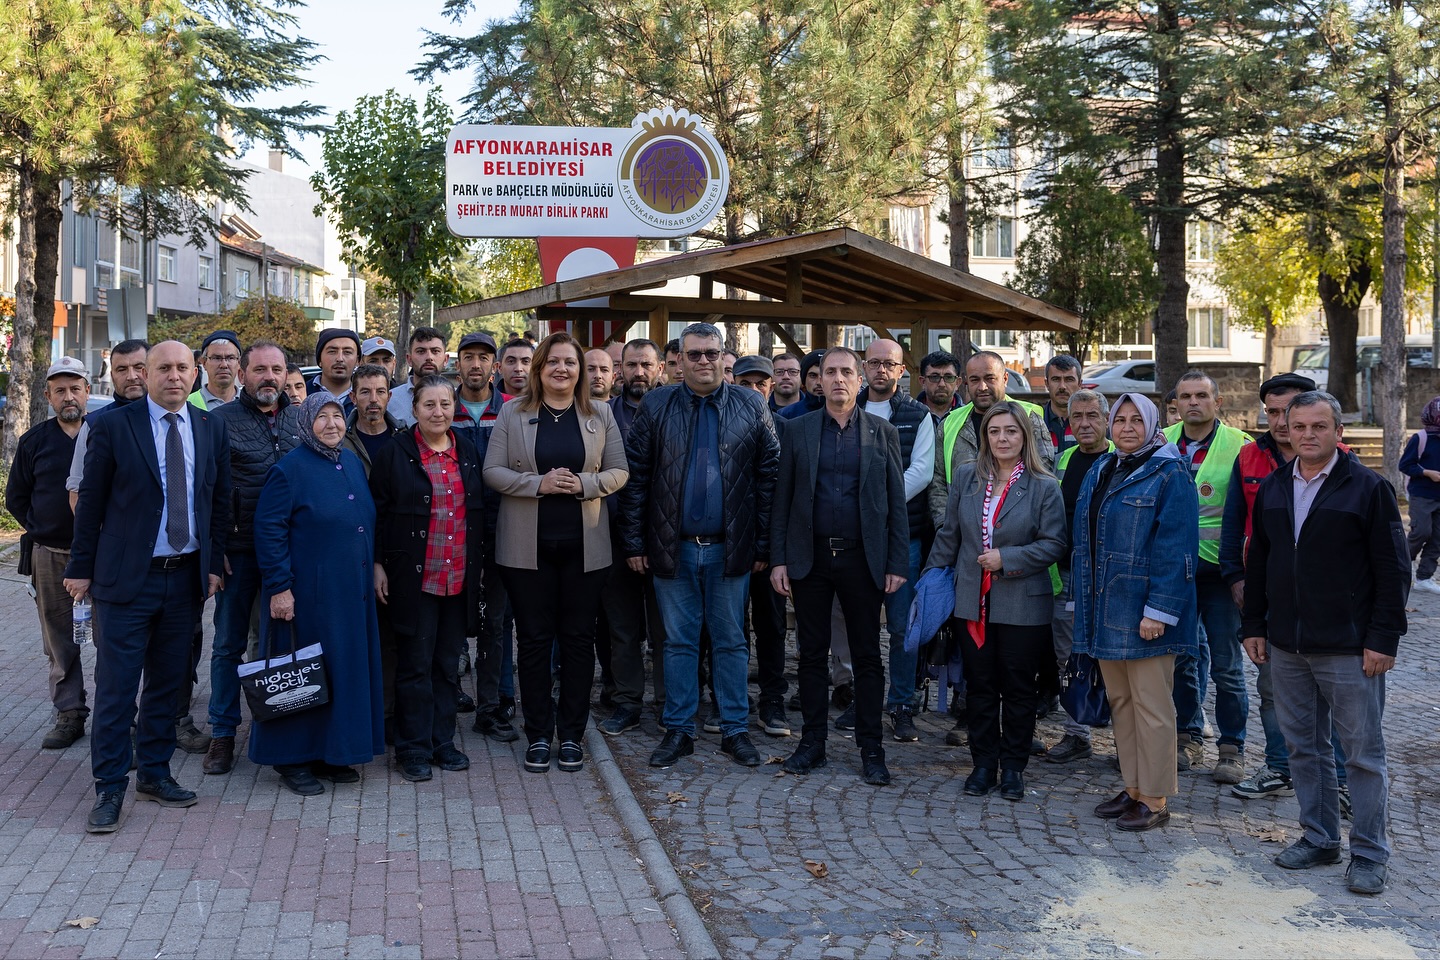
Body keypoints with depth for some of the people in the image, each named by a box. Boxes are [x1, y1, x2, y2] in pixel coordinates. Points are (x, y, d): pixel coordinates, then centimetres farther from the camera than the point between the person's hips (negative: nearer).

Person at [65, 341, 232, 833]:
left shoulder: (211, 428, 6)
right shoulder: (112, 426, -4)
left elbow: (220, 500, 10)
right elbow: (90, 500, -2)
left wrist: (213, 563, 5)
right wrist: (81, 567, -1)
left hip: (186, 577, 4)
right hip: (126, 576, -3)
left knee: (167, 682, 13)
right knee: (116, 686, -1)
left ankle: (155, 773, 25)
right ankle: (110, 788, 9)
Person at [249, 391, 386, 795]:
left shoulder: (353, 463, 10)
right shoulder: (290, 468, -10)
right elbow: (268, 529, -13)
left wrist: (373, 571, 15)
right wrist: (279, 587, -17)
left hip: (352, 591, 7)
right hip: (308, 592, -7)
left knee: (346, 667, 11)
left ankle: (332, 753, 22)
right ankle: (293, 759, 13)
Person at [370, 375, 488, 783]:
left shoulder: (467, 451, 10)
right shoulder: (395, 452, -3)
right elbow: (378, 512, -2)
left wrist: (478, 563, 10)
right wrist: (378, 565, -7)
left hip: (459, 576, 4)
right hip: (413, 576, -4)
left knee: (448, 664, 11)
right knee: (415, 664, 1)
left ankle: (442, 742, 22)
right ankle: (413, 749, 12)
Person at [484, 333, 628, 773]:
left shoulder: (600, 414, 6)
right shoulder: (513, 413, 3)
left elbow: (619, 472, 5)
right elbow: (492, 471, -2)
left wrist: (585, 483, -14)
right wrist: (538, 483, -16)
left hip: (584, 544, 1)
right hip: (528, 546, -1)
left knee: (578, 637, 6)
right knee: (534, 638, 4)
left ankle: (572, 734, 18)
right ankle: (538, 735, 16)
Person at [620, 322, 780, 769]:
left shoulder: (751, 408, 2)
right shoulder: (655, 407, 2)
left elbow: (768, 477, 1)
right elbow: (634, 478, 2)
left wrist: (763, 545, -3)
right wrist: (635, 542, -3)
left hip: (729, 547, 0)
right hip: (673, 547, 0)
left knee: (731, 642, 8)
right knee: (679, 642, 9)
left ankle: (735, 728, 19)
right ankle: (679, 729, 19)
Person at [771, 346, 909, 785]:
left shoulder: (883, 432, 4)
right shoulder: (797, 430, 6)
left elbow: (896, 501, 3)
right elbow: (782, 499, 5)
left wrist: (897, 564, -3)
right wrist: (778, 560, -2)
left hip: (862, 559, -1)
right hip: (809, 557, 1)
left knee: (867, 656, 4)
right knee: (812, 653, 8)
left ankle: (871, 750, 12)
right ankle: (812, 742, 18)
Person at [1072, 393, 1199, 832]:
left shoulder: (1169, 475, -9)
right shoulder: (1100, 473, 14)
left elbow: (1176, 548, -15)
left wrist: (1158, 610, -21)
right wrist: (1083, 602, 14)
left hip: (1143, 612, -8)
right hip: (1107, 607, 8)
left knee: (1151, 704, -2)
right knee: (1120, 700, 13)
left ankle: (1155, 799, 7)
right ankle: (1133, 787, 24)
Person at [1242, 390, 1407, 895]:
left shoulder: (1368, 488, -6)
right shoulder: (1272, 489, 10)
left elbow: (1392, 570, -7)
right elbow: (1257, 562, 16)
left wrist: (1383, 639, -12)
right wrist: (1254, 625, 11)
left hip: (1350, 650, -5)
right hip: (1286, 646, 5)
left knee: (1363, 752, 3)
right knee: (1304, 746, 13)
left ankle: (1369, 853, 14)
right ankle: (1319, 838, 27)